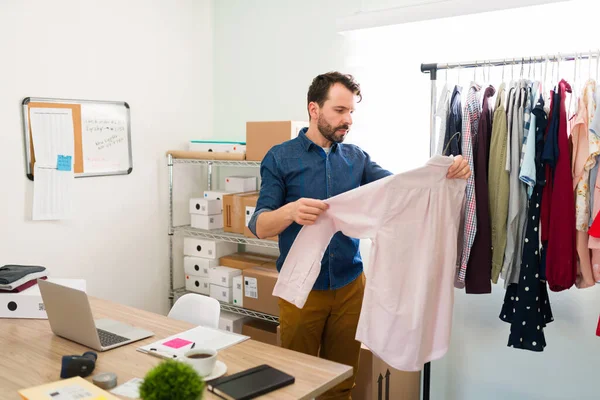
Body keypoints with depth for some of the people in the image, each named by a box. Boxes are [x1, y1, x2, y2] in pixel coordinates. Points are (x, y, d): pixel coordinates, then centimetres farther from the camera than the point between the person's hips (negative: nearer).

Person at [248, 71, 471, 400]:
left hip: (349, 286, 3)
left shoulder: (356, 158, 4)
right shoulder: (280, 157, -7)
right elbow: (260, 226, -13)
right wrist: (291, 211, -35)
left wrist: (446, 173, -26)